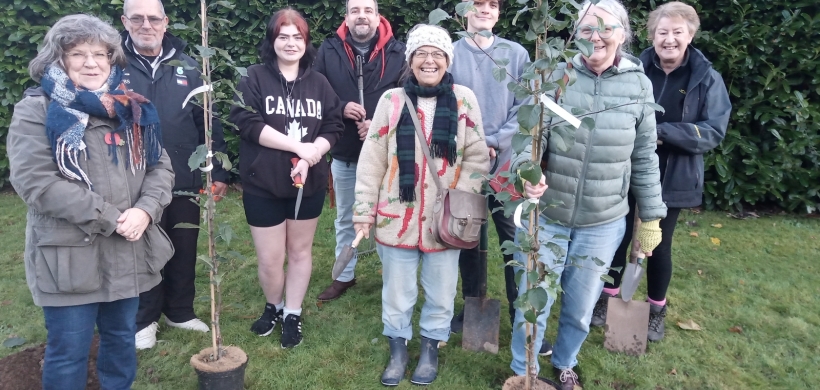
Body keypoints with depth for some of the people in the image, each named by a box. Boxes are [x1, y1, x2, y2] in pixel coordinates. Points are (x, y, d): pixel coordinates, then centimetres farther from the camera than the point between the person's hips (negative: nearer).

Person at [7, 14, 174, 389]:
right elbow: (36, 182, -17)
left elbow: (160, 166, 6)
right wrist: (110, 219, -19)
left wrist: (144, 210, -13)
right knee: (68, 352, 8)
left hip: (127, 253, 5)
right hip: (70, 257, -4)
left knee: (121, 336, 20)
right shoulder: (36, 110, -6)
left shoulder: (131, 109, 9)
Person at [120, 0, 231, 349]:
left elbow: (207, 122, 5)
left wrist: (217, 171, 2)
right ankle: (145, 318, 32)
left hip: (186, 181, 3)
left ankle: (180, 311, 35)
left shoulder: (187, 67, 4)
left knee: (184, 251, 15)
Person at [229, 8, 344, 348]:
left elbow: (333, 127, 0)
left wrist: (309, 157, -18)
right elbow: (248, 123, -16)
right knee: (269, 259, 5)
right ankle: (273, 307, 34)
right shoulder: (254, 78, -4)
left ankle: (292, 315, 31)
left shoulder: (319, 83, 6)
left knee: (300, 250, 14)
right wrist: (299, 147, -20)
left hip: (310, 183, 3)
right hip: (263, 184, -2)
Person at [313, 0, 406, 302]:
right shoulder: (329, 51, 0)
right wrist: (340, 107, -15)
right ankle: (344, 276, 34)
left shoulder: (397, 53, -6)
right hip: (343, 154, 3)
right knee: (345, 219, 17)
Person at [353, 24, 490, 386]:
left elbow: (478, 156, 0)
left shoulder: (463, 99, 0)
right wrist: (364, 211, -1)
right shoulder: (391, 100, -1)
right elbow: (371, 160, 0)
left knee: (440, 294, 14)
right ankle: (398, 350, 35)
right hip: (396, 217, 0)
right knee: (397, 293, 14)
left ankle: (430, 349, 37)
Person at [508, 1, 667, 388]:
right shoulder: (555, 75, -8)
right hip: (545, 214, -2)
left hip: (603, 223, 2)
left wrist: (651, 217, 8)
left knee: (580, 309, 18)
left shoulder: (639, 85, -1)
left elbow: (644, 158, 5)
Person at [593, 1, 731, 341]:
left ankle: (656, 311, 32)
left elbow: (714, 132, -11)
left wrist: (662, 131, -23)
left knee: (659, 245, 11)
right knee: (618, 237, 12)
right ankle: (608, 297, 35)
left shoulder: (707, 79, -6)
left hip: (672, 179, 0)